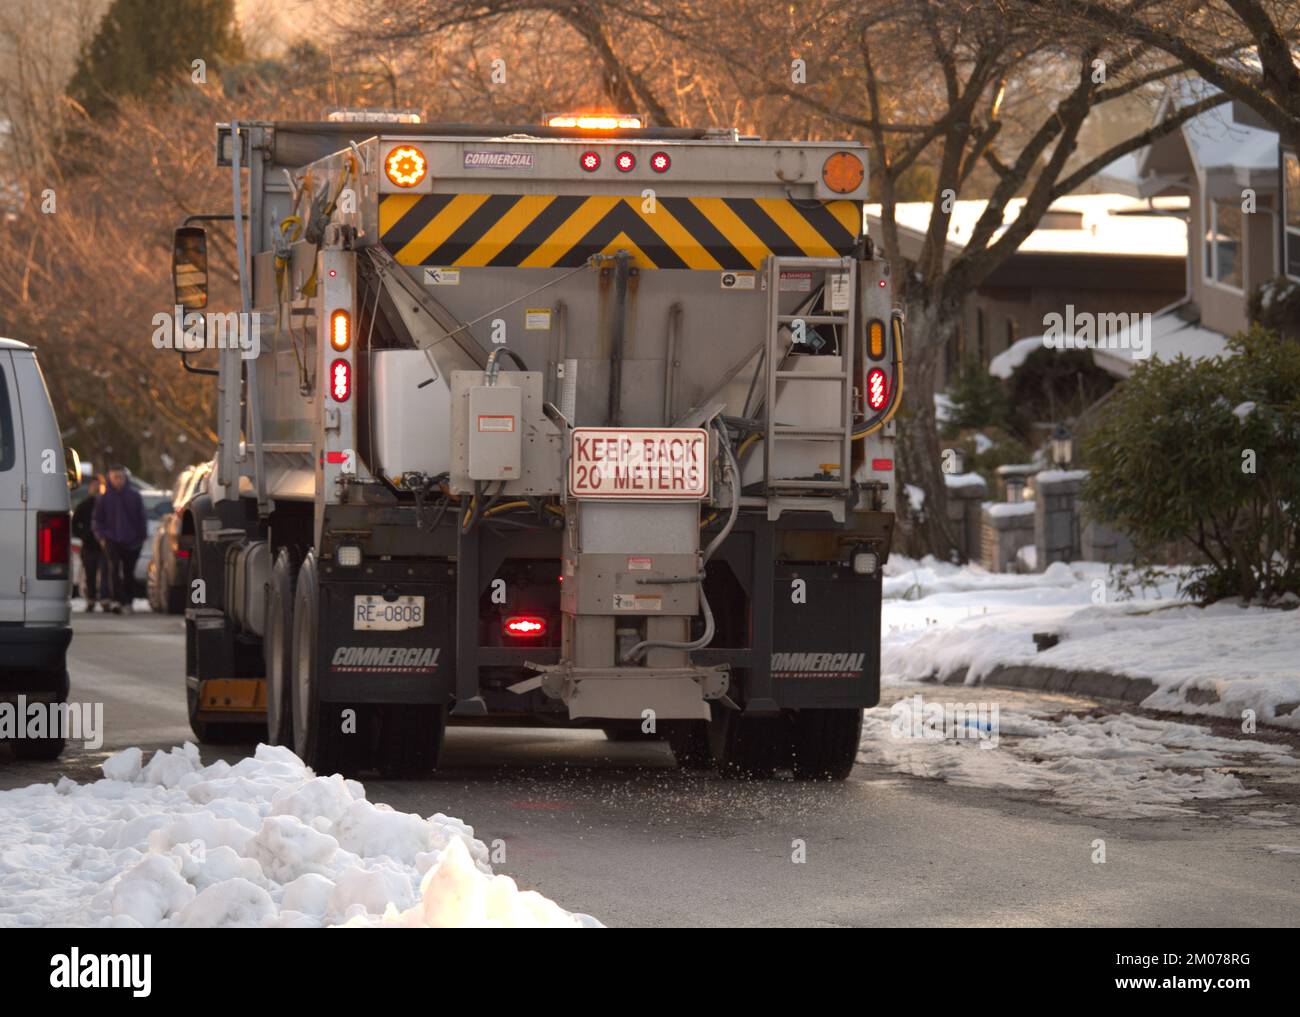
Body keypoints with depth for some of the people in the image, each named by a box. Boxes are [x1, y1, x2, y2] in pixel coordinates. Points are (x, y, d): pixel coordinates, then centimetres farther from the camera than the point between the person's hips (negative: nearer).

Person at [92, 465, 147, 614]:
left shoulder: (134, 496, 5)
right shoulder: (103, 498, 4)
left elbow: (141, 518, 10)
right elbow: (96, 519, 10)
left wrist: (141, 537, 5)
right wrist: (101, 536, -2)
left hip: (131, 541, 1)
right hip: (112, 540, -1)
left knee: (129, 572, 7)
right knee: (114, 568, -17)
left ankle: (127, 602, 18)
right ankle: (117, 600, -22)